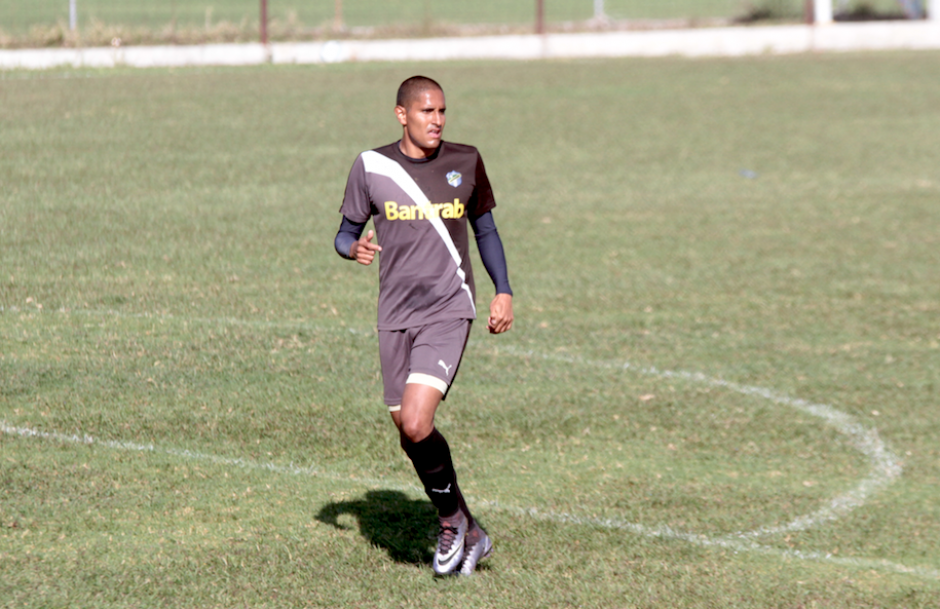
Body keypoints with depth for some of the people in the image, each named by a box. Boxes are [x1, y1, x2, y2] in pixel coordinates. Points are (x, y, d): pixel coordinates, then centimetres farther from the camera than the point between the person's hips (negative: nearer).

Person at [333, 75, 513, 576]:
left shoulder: (465, 163, 3)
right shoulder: (371, 167, 1)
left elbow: (485, 229, 16)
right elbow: (345, 234, 7)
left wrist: (503, 291, 9)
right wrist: (355, 248, -17)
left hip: (449, 312, -2)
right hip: (395, 317, 3)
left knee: (416, 421, -20)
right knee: (408, 434, 5)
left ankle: (452, 519, 4)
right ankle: (469, 535, 24)